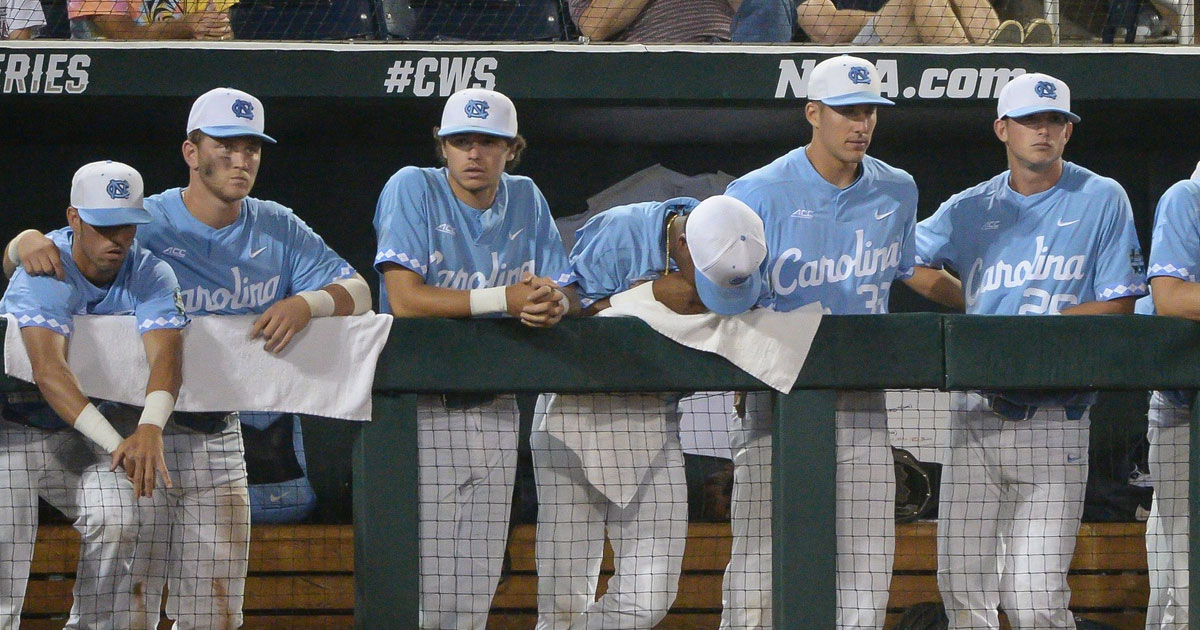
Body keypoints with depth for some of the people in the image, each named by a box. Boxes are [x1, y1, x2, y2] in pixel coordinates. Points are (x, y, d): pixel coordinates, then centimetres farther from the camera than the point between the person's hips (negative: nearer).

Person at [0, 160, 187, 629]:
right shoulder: (43, 270, -23)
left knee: (116, 521, -18)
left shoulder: (152, 275, -11)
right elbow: (48, 367, -38)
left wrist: (150, 430, -50)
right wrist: (116, 442, -50)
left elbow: (165, 357, -27)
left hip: (85, 433, 3)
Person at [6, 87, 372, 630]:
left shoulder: (278, 230, 4)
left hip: (220, 438, 4)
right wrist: (28, 242, -31)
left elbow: (359, 292, 0)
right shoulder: (143, 224, -8)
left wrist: (307, 304, -22)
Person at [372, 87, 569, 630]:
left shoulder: (526, 200, 9)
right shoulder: (413, 188, -6)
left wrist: (554, 304, -20)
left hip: (496, 411, 5)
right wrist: (505, 298, -19)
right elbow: (405, 299, -17)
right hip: (420, 408, -5)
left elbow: (559, 292, 6)